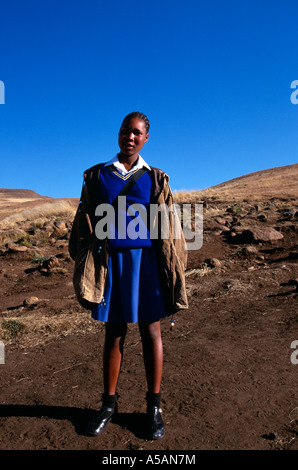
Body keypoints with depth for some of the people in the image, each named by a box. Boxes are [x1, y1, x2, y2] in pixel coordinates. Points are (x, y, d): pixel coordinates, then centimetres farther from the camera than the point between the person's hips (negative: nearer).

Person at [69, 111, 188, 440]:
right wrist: (85, 270, 3)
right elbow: (86, 225, 7)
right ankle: (109, 403, 27)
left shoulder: (154, 178, 6)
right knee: (113, 333, 9)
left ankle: (154, 406, 22)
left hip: (145, 261, -1)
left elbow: (168, 229, 4)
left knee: (150, 332, 6)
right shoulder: (97, 176, 8)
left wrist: (171, 274, -1)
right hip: (109, 262, 1)